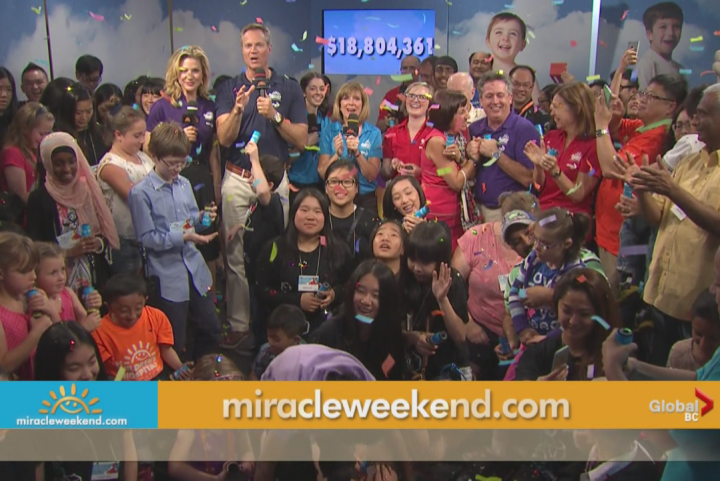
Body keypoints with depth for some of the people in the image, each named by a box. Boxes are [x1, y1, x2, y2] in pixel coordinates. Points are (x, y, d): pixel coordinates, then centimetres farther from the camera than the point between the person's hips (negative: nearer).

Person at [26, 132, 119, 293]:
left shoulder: (88, 190, 8)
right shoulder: (39, 198, -4)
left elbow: (106, 230, 12)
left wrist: (98, 243, -8)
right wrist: (68, 251, -17)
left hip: (94, 276, 4)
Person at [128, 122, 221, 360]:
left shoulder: (184, 184, 6)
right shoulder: (141, 192, -12)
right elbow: (147, 237, -12)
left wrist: (202, 218, -7)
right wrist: (183, 237, -21)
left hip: (194, 267, 6)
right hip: (168, 275, -6)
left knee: (211, 327, 12)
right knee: (174, 342, 4)